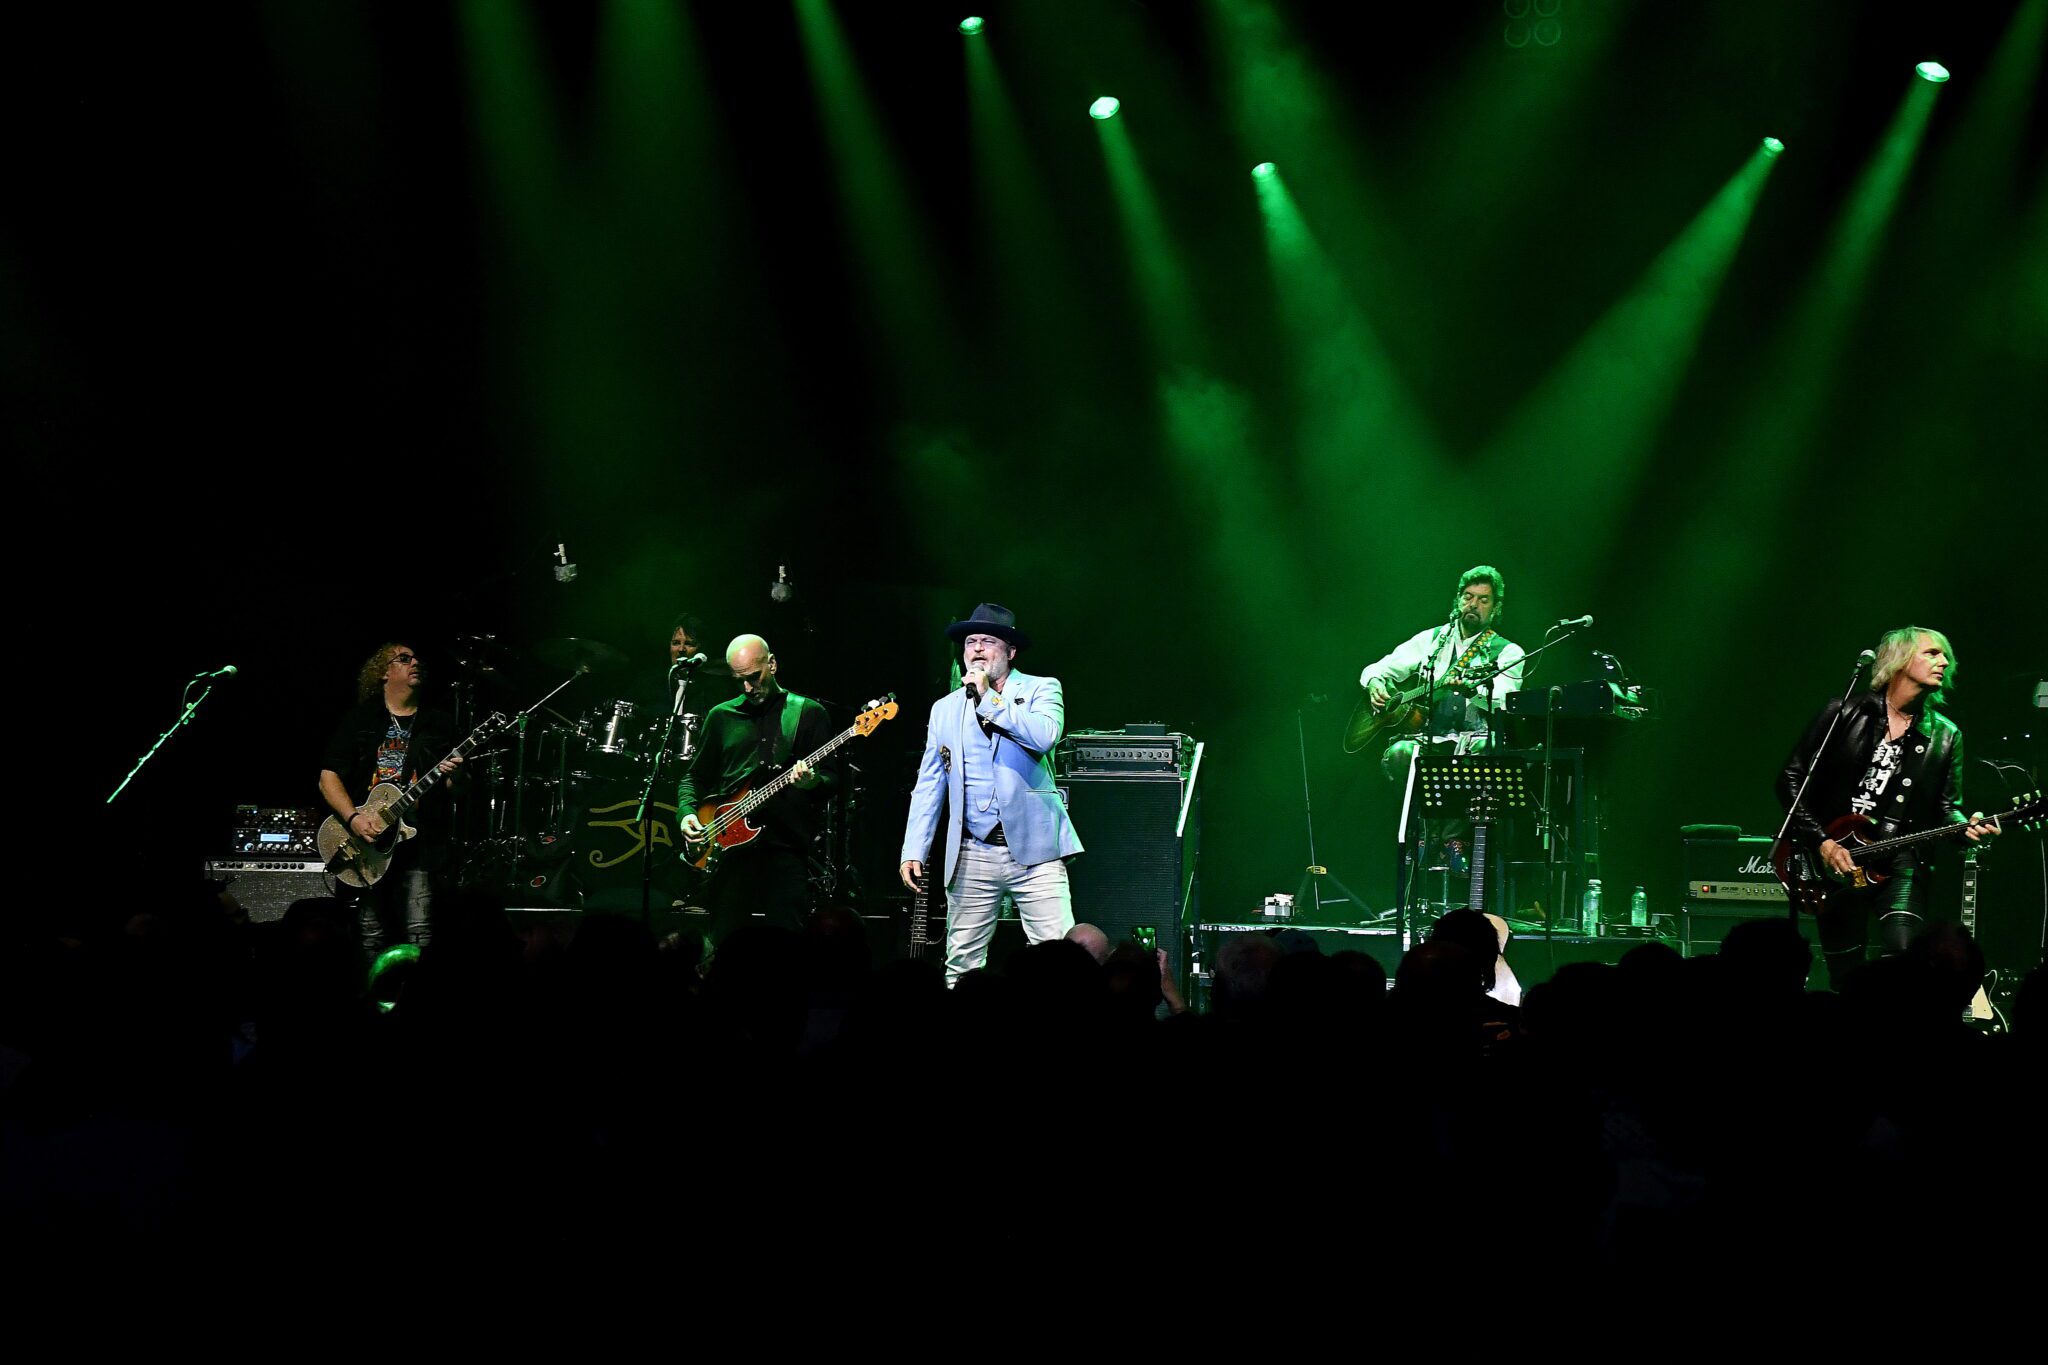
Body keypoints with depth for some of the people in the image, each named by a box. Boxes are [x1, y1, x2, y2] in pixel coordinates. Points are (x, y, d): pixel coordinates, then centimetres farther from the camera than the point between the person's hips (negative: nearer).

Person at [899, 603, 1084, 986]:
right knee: (961, 966, 3)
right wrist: (913, 850, 7)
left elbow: (1044, 736, -17)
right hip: (972, 857, 4)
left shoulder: (1041, 690, 5)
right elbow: (928, 785, 15)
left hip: (1033, 851, -4)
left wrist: (988, 699, -12)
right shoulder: (945, 709, 15)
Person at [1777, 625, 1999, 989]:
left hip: (1899, 862, 1)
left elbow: (1945, 807, 11)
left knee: (1904, 954, -24)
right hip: (1835, 861, -1)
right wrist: (1821, 842, -9)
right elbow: (1791, 778, 0)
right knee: (1846, 976, 3)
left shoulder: (1945, 737, 9)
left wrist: (1966, 827, -13)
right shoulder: (1845, 713, 1)